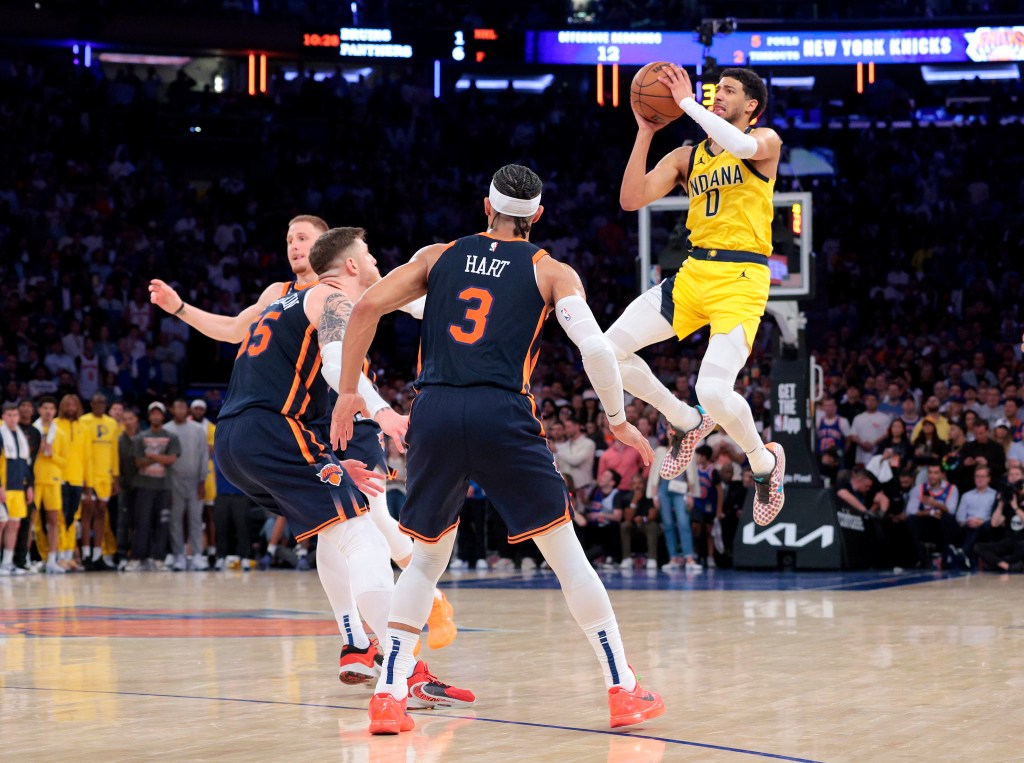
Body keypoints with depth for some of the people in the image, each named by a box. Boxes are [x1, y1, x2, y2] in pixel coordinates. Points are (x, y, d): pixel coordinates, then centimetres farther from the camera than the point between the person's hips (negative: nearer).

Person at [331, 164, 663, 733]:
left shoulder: (439, 256, 19)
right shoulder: (552, 272, 11)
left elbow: (367, 308, 8)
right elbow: (595, 347, -3)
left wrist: (349, 392, 15)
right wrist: (618, 421, 9)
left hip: (435, 411, 3)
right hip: (502, 416, -3)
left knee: (427, 558, 19)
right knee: (566, 553, 8)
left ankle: (388, 696, 10)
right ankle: (623, 690, 9)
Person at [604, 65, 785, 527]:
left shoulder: (766, 141, 0)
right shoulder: (687, 157, 14)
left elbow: (739, 146, -26)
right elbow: (631, 199, 4)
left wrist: (687, 102, -17)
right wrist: (645, 132, -1)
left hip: (741, 279, -6)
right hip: (693, 275, 6)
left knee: (714, 391, -23)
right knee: (609, 350, -6)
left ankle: (765, 461, 10)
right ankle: (688, 422, 16)